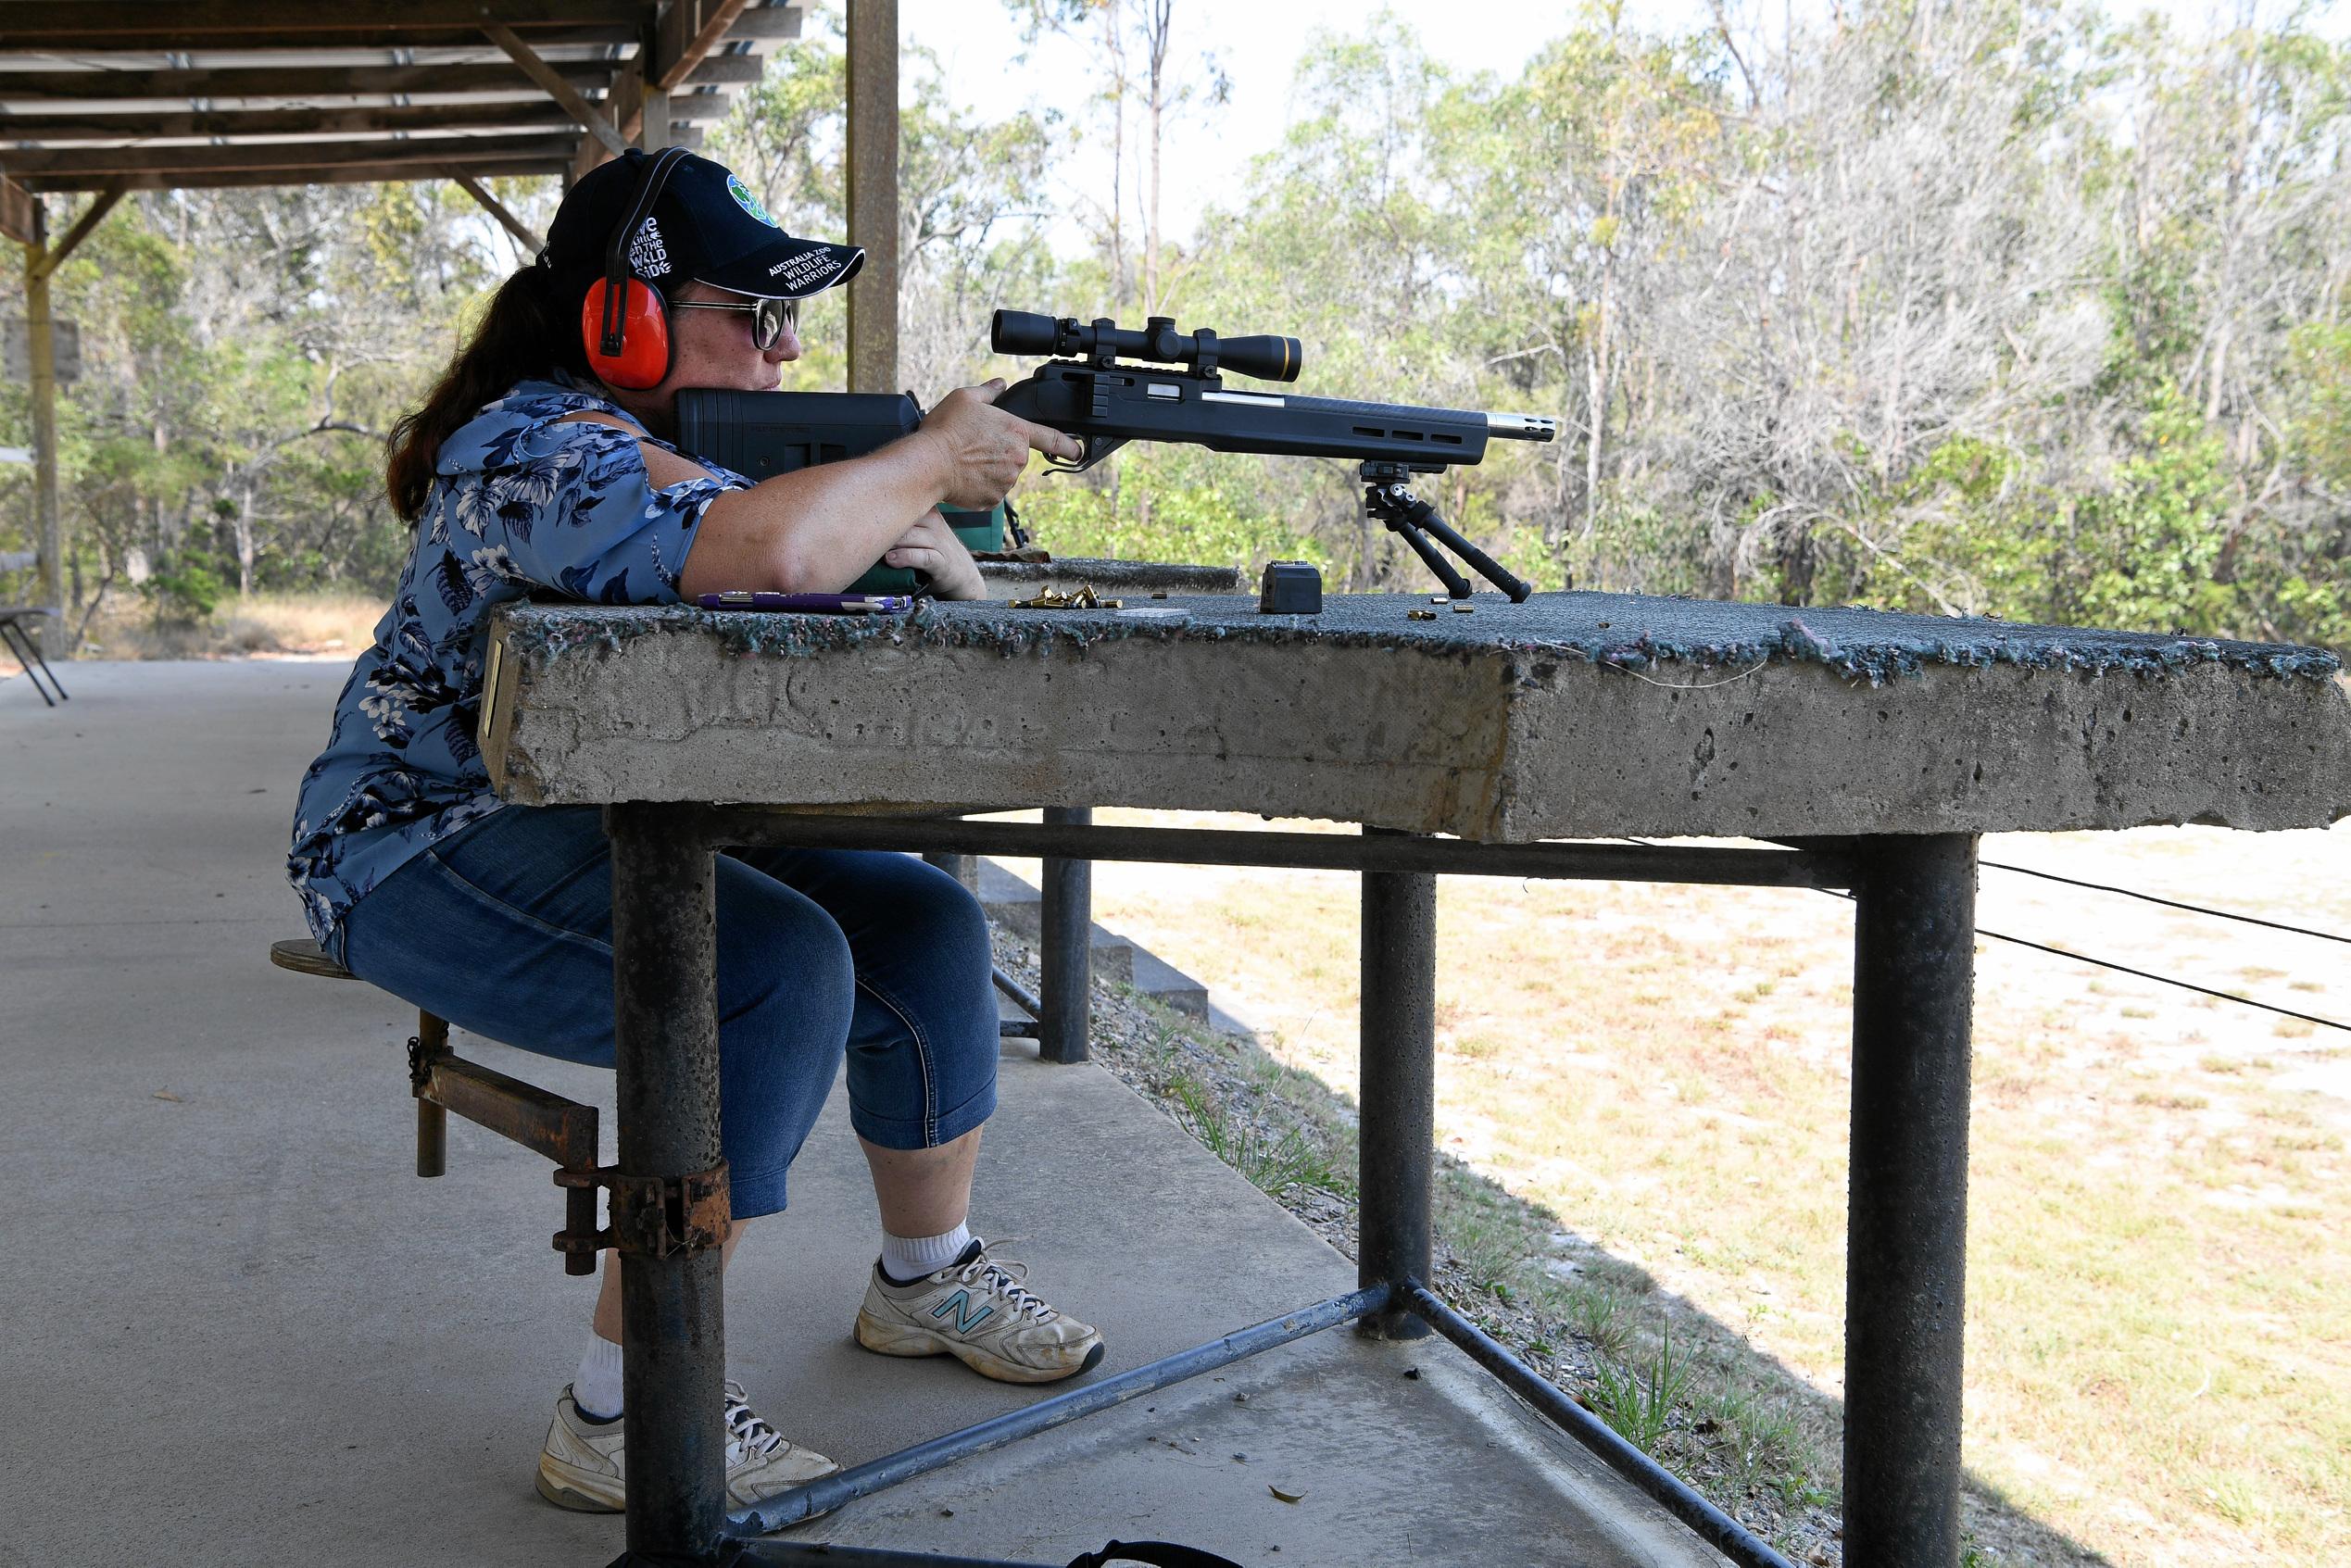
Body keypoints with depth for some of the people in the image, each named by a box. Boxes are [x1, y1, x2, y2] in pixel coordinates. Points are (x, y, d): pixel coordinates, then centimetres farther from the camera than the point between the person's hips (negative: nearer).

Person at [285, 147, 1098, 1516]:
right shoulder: (536, 450, -22)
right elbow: (770, 551, -42)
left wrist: (936, 552, -12)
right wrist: (933, 457, -25)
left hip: (635, 831, 9)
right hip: (429, 852, -9)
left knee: (928, 928, 1)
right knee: (777, 968, -30)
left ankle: (931, 1278, 22)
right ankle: (624, 1415, -20)